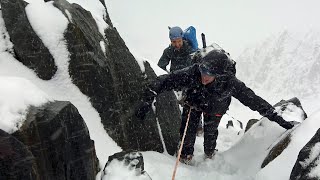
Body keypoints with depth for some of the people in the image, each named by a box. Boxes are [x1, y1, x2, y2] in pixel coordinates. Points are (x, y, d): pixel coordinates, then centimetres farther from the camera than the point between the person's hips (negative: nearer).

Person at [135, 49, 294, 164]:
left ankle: (209, 153, 53)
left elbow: (253, 99, -32)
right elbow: (165, 80, -39)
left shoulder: (229, 83, -42)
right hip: (194, 101, 0)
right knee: (188, 130, -2)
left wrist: (276, 118, -27)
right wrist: (148, 99, -47)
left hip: (214, 109, 0)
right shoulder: (192, 73, -43)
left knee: (210, 132, 17)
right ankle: (186, 155, 30)